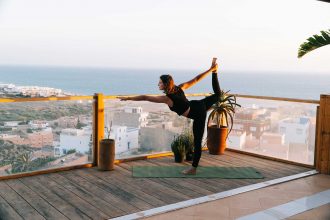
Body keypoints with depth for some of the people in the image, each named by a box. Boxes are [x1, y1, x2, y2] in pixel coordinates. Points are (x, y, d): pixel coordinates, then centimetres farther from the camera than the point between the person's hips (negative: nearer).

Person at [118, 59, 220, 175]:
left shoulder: (166, 98, -20)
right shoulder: (179, 88, -4)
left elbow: (145, 97, -19)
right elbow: (196, 79, -1)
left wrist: (128, 98, -14)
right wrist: (211, 70, 6)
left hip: (198, 115, -7)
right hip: (199, 105, 7)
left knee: (197, 142, 0)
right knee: (217, 94, 34)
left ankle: (193, 168, 8)